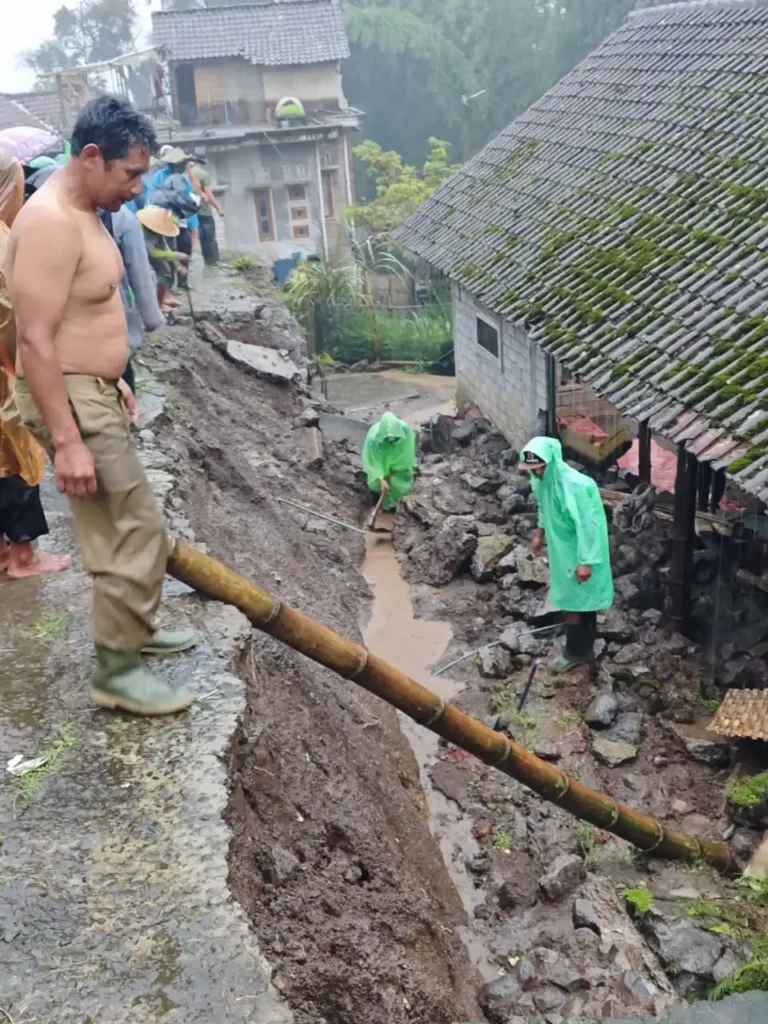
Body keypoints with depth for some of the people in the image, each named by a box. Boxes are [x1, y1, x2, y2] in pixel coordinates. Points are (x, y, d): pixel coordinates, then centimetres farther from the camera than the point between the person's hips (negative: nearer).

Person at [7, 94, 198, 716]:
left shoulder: (83, 210, 9)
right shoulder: (50, 221, -22)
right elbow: (36, 340, -26)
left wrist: (114, 380, 25)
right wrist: (67, 440, -27)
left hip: (94, 392, 10)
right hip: (70, 401, -10)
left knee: (124, 524, 20)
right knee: (136, 531, -6)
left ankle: (134, 629, 37)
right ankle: (117, 671, 6)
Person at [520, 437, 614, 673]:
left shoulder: (573, 485, -30)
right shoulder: (543, 479, -4)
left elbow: (586, 525, -27)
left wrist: (585, 561, -26)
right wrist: (540, 533, 23)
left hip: (576, 551, -8)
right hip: (562, 547, 8)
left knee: (573, 602, 3)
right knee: (582, 600, 19)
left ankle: (575, 653, 19)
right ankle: (585, 647, 33)